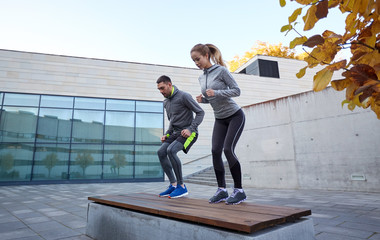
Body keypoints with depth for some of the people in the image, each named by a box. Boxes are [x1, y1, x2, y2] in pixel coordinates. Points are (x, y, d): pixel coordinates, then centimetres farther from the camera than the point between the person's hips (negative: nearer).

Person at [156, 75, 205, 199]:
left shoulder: (184, 96, -12)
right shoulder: (166, 102, 13)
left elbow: (200, 112, -12)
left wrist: (190, 129, -23)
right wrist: (166, 135, 8)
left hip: (189, 133, -8)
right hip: (176, 133, 8)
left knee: (171, 150, -28)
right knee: (161, 152, -9)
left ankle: (181, 186, -16)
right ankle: (173, 185, -2)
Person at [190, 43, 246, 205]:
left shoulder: (221, 70, -11)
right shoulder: (201, 78, 9)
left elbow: (236, 91, -12)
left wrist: (216, 93, -24)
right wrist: (203, 99, -4)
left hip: (235, 116, -6)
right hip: (220, 119, 6)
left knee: (228, 150, -16)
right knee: (215, 151, -5)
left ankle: (239, 190, -2)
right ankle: (222, 190, 5)